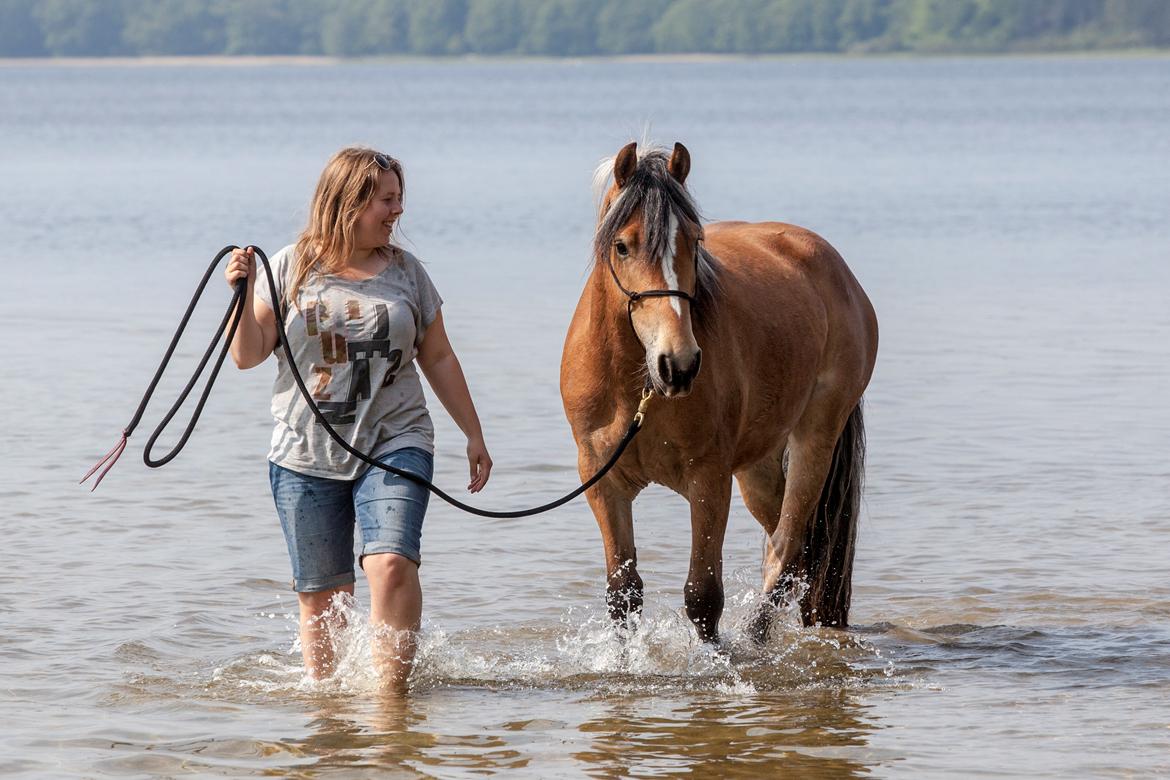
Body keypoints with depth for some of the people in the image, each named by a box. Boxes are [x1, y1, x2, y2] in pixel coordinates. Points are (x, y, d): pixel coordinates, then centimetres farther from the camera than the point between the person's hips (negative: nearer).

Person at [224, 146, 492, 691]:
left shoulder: (405, 271, 8)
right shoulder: (291, 268, 3)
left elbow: (438, 359, 16)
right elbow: (248, 355, 2)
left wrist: (474, 435, 17)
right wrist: (243, 294, -14)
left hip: (394, 446, 0)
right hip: (306, 457, 0)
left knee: (391, 565, -21)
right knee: (320, 595, 3)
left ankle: (392, 689, -17)